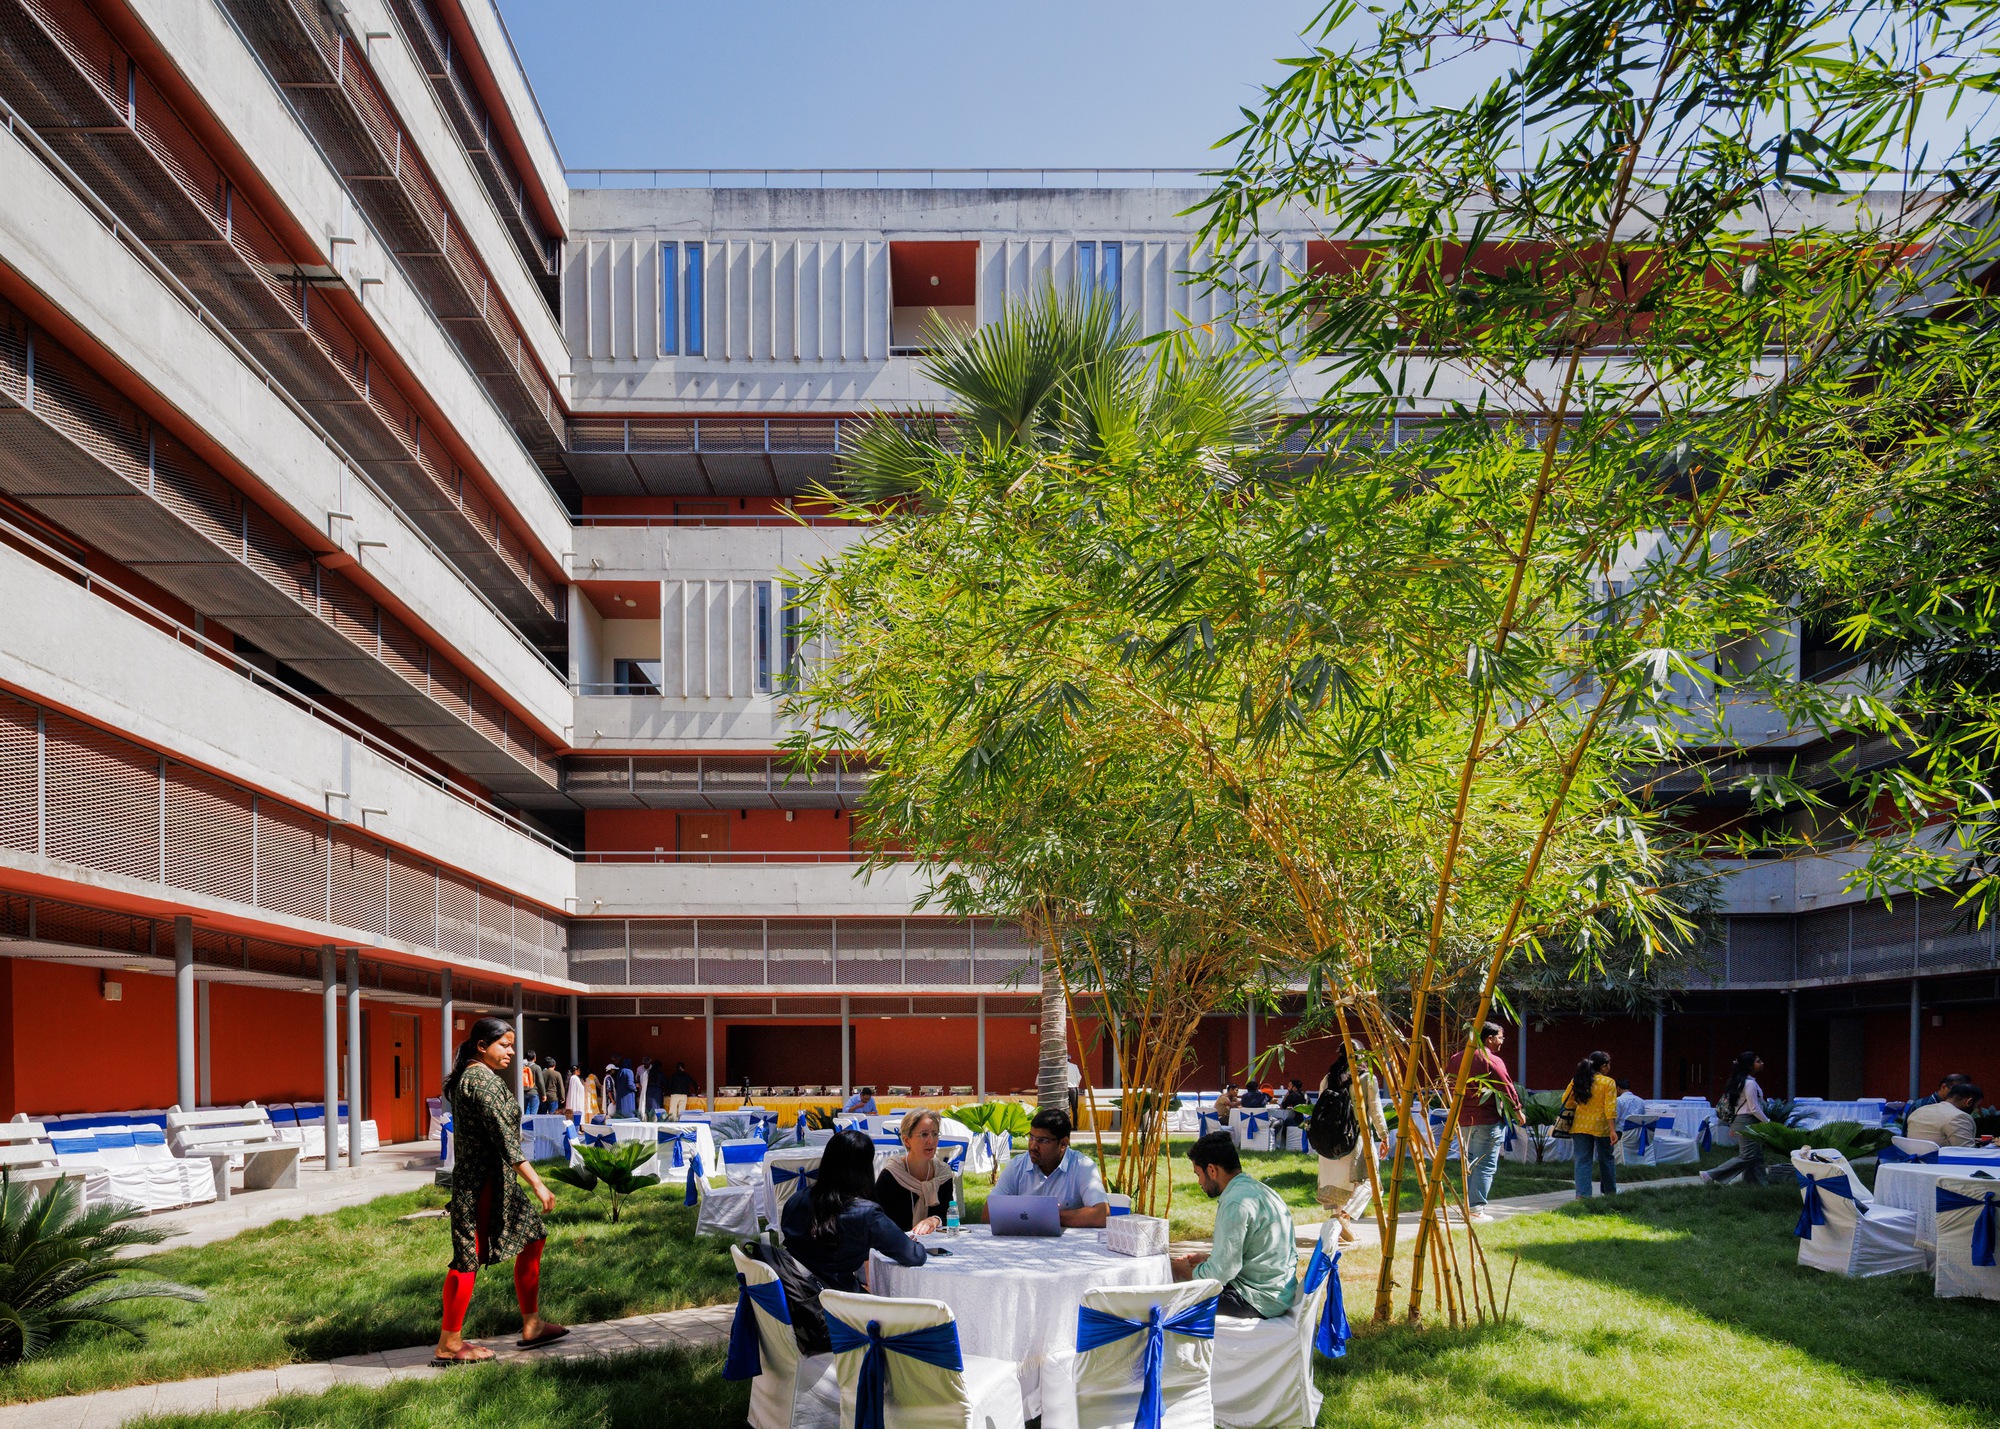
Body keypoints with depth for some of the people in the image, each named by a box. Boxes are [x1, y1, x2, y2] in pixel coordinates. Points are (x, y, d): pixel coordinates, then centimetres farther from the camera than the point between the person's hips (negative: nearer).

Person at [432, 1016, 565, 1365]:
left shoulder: (466, 1077, 14)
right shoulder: (484, 1081, -18)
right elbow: (506, 1139, -24)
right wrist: (537, 1184, -25)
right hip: (484, 1181, -11)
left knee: (531, 1239, 13)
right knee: (469, 1257, -3)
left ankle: (532, 1326, 18)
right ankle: (448, 1345, 6)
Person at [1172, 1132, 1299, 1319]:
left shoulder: (1236, 1203, -21)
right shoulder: (1258, 1189, 10)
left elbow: (1222, 1272, -20)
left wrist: (1187, 1272, -2)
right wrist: (1203, 1260, 17)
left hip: (1260, 1301, -10)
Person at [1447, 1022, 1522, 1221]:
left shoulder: (1457, 1059, 11)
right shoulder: (1492, 1060, -11)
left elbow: (1452, 1087, 15)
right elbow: (1506, 1087, -8)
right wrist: (1517, 1110, 5)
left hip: (1463, 1120, 7)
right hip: (1488, 1120, -7)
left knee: (1469, 1164, 16)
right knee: (1485, 1165, -3)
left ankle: (1468, 1205, 17)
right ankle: (1476, 1208, -6)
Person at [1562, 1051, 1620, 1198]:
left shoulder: (1577, 1080, 3)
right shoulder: (1608, 1083, -8)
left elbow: (1566, 1101, 9)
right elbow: (1610, 1108, -15)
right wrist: (1613, 1130, -16)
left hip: (1580, 1125, 3)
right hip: (1601, 1126, -3)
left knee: (1582, 1160, 4)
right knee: (1606, 1160, 15)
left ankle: (1582, 1194, -5)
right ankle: (1610, 1192, 28)